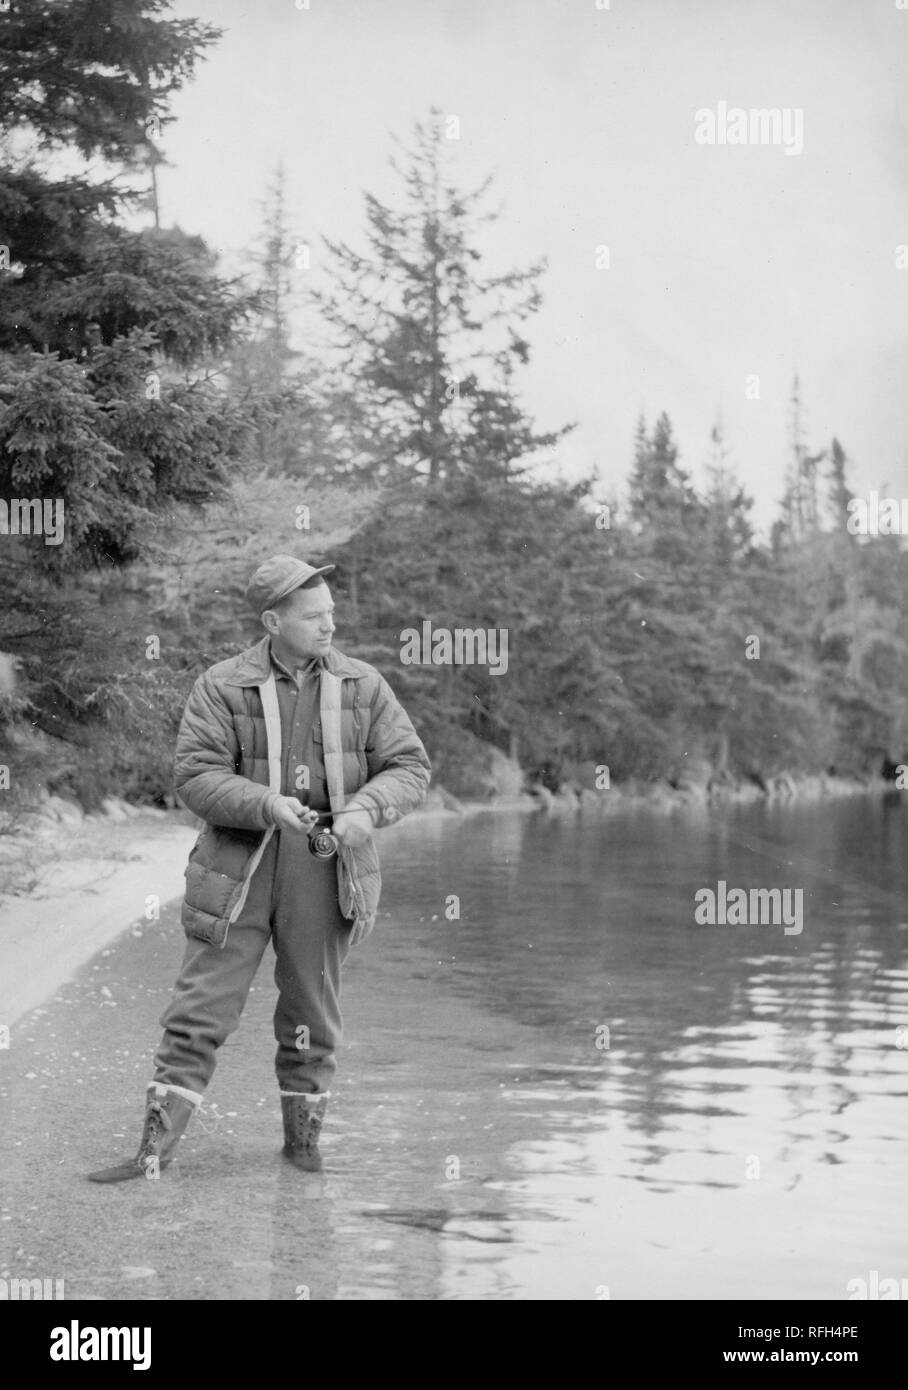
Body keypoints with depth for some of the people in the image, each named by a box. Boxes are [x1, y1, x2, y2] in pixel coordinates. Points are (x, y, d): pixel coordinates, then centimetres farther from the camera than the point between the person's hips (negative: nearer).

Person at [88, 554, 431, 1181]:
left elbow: (411, 768, 3)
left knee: (313, 1014, 12)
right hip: (239, 870, -2)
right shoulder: (221, 687, -4)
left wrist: (367, 807, -17)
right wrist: (266, 803, -25)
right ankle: (156, 1148, 1)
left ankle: (304, 1135, 30)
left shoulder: (363, 686, 3)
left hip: (325, 871, 2)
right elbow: (195, 775, -10)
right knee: (200, 1012, -2)